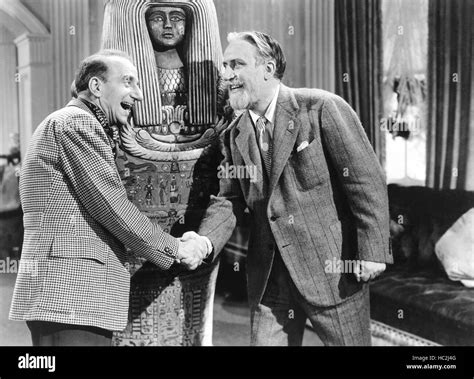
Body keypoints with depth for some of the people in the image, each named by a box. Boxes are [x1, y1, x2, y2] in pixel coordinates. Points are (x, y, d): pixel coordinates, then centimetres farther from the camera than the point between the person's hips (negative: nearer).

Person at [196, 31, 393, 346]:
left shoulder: (322, 108, -11)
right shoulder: (235, 135, 9)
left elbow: (367, 180, -12)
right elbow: (229, 199, 7)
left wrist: (373, 251, -15)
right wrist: (204, 241, -11)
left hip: (333, 271, -5)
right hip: (269, 278, 5)